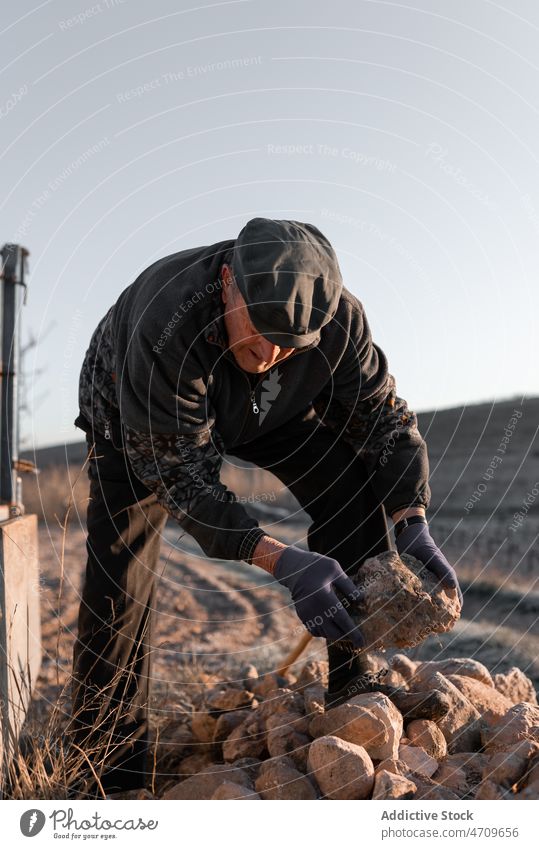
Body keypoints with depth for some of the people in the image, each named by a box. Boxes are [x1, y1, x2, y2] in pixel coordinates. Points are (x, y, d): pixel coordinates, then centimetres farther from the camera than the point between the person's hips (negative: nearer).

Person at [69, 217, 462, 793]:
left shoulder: (338, 316, -31)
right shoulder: (165, 326, -43)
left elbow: (386, 418, -19)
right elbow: (181, 476, -38)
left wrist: (412, 523, -34)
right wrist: (278, 561, -47)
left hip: (270, 412, 4)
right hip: (134, 416, -3)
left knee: (353, 481, -18)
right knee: (119, 581, -14)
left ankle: (354, 680, -6)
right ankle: (113, 773, 4)